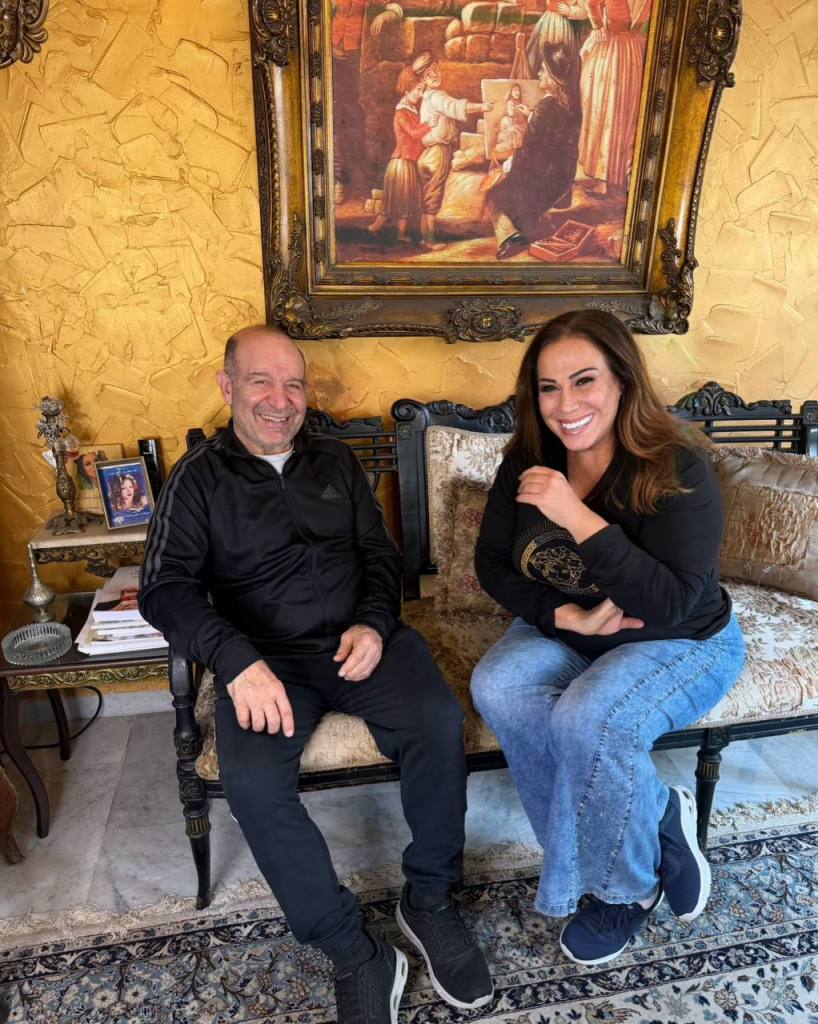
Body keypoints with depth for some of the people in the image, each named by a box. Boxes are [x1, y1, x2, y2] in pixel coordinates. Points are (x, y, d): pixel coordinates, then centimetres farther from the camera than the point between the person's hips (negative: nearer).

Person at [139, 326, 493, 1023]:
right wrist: (236, 659, -23)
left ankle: (429, 900, -1)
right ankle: (355, 953, -10)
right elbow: (167, 587, -6)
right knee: (252, 781, -29)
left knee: (439, 723, -25)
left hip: (361, 638, 2)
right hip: (266, 658, -2)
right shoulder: (199, 479, 5)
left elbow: (380, 553, 14)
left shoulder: (337, 462, 15)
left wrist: (374, 623, -7)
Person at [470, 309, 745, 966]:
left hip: (679, 644, -4)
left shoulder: (678, 470, -20)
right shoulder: (527, 463, -6)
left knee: (590, 718, -32)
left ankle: (627, 884, 0)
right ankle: (659, 819, -6)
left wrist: (576, 517, -35)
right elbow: (492, 565, -3)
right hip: (564, 632, 5)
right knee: (497, 689, -25)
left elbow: (672, 603, -28)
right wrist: (565, 616, -19)